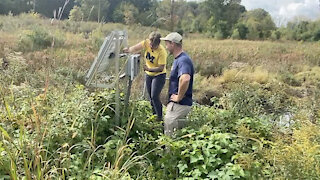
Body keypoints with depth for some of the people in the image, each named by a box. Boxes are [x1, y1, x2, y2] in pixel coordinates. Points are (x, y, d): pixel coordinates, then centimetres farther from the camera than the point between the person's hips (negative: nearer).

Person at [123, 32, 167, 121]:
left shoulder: (162, 52, -27)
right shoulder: (146, 43, -13)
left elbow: (161, 68, -26)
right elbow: (135, 48, -20)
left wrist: (149, 69, -36)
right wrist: (128, 50, -41)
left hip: (159, 75, -6)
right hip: (148, 74, 6)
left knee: (154, 96, -14)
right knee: (151, 97, 13)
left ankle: (160, 118, -1)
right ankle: (154, 114, 30)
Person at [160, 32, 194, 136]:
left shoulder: (183, 60, -20)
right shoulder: (177, 59, 13)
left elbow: (185, 79, -40)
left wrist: (179, 97, -28)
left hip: (180, 104, -10)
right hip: (176, 104, 10)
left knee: (170, 136, -2)